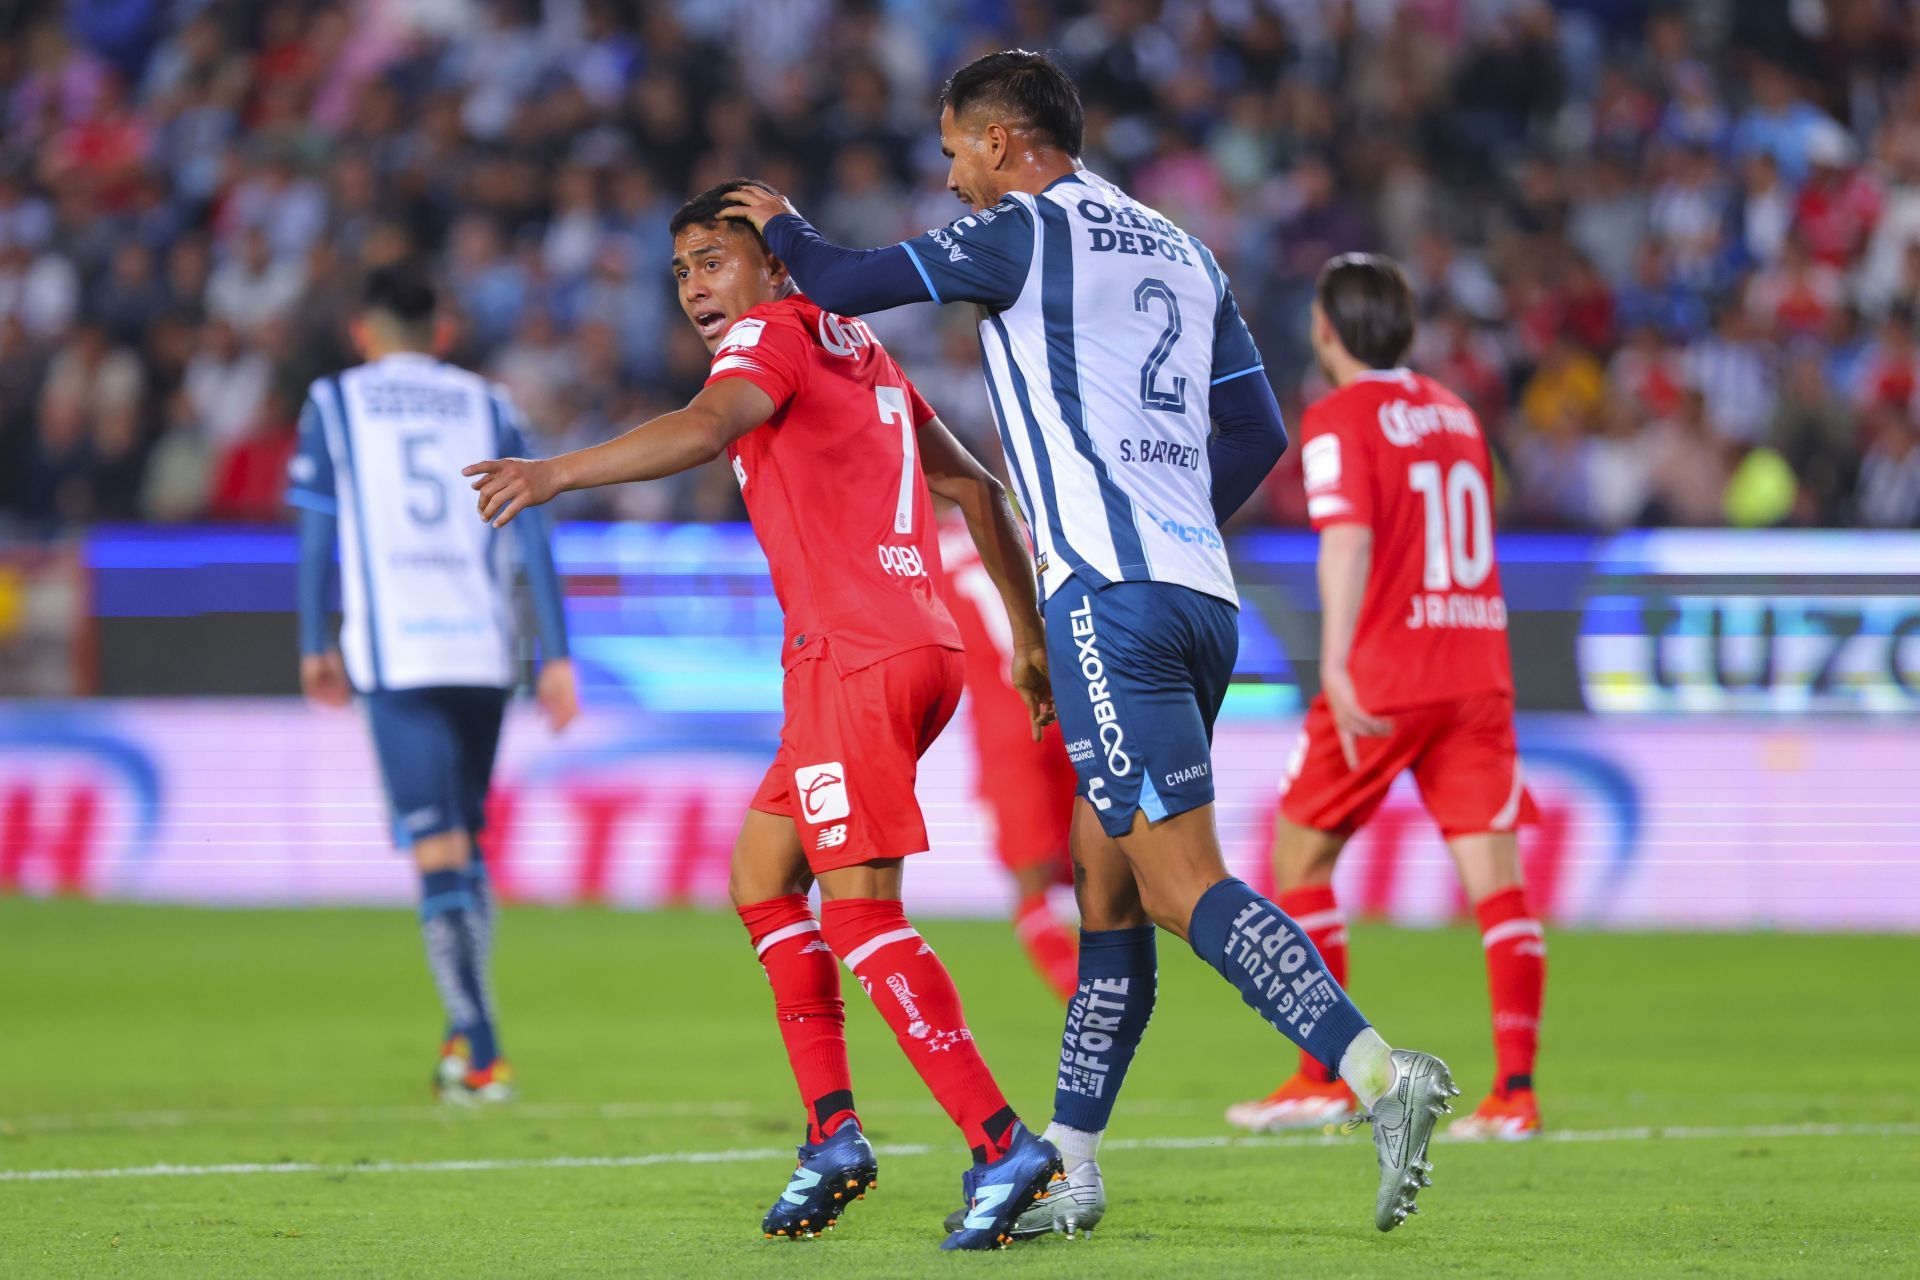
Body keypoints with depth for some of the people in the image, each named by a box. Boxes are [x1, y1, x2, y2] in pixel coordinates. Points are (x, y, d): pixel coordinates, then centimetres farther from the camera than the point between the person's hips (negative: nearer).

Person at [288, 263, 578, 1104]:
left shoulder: (336, 404, 9)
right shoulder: (486, 406, 14)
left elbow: (317, 534, 6)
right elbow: (532, 535, 7)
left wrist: (314, 646, 15)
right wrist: (556, 656, 7)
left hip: (394, 652, -3)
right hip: (484, 648, 3)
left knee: (438, 853, -8)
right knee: (468, 843, 19)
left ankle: (480, 1055, -15)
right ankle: (466, 1031, 20)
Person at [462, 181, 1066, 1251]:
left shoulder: (772, 335, -3)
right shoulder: (861, 355, 23)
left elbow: (705, 429, -25)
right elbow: (978, 489, 27)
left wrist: (558, 474, -34)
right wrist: (1032, 640, 32)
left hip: (856, 658, -9)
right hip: (921, 648, 9)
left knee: (862, 913, -11)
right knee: (761, 871, 15)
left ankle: (1003, 1148, -16)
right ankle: (833, 1135, 11)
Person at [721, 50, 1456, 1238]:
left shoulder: (1026, 231, -1)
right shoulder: (1180, 251, 20)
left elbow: (842, 285, 2)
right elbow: (1258, 433, 20)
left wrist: (781, 225, 23)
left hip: (1109, 595, -8)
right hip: (1201, 593, 8)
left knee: (1180, 884, -13)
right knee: (1107, 886, 12)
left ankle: (1379, 1072, -28)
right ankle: (1069, 1171, 15)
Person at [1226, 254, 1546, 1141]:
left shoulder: (1339, 420, -4)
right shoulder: (1455, 414, 16)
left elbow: (1349, 536, -20)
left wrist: (1336, 663, -29)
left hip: (1384, 677, -5)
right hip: (1479, 672, 5)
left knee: (1300, 854, 11)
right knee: (1496, 883, -1)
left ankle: (1326, 1079, 9)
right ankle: (1515, 1092, -10)